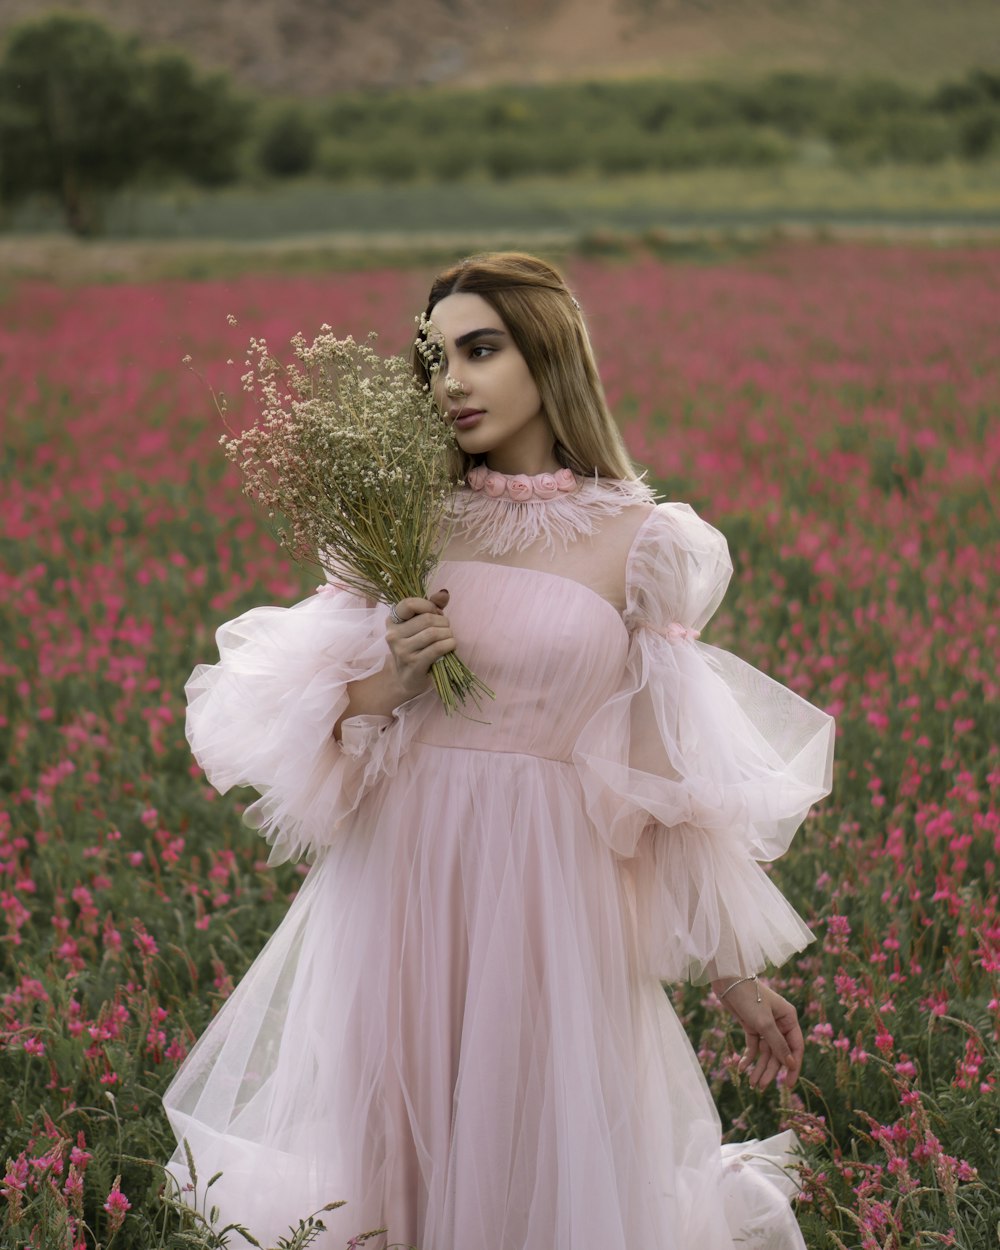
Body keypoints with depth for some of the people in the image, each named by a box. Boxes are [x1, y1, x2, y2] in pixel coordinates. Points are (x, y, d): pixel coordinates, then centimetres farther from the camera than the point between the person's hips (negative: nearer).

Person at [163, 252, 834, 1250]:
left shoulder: (637, 542, -2)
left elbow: (677, 771, 2)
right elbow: (309, 737, 9)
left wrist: (734, 975, 3)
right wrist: (385, 682, -12)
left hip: (547, 895, -2)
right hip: (400, 880, 2)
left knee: (539, 1168, 6)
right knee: (388, 1157, 11)